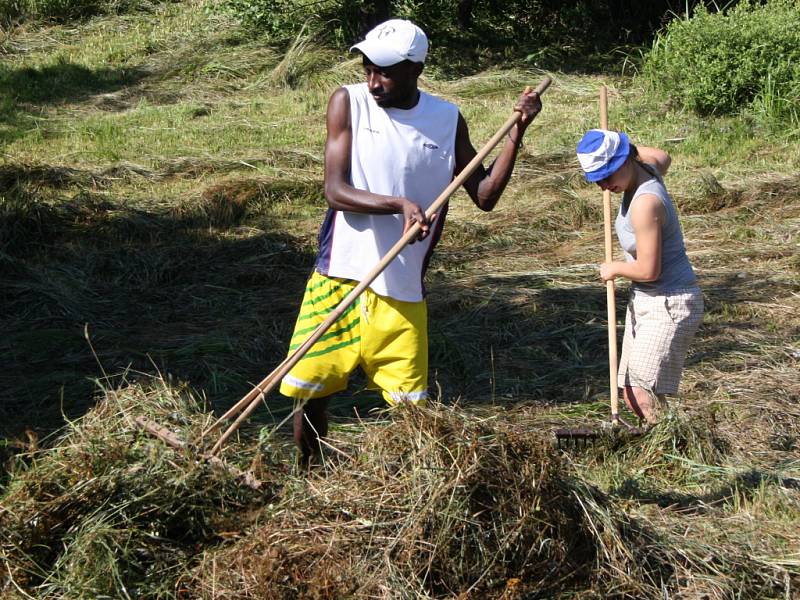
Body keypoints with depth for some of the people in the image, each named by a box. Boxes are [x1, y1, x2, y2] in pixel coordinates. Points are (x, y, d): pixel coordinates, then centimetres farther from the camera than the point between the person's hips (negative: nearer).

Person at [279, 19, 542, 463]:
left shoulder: (448, 120, 3)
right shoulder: (349, 103, -3)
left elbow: (485, 196, 7)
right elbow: (335, 190, -11)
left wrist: (517, 131, -2)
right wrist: (398, 204, -27)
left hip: (402, 291, 1)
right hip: (338, 279, -1)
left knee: (411, 404, 1)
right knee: (308, 391, 4)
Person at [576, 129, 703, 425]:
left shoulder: (645, 202, -25)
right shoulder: (647, 167, 3)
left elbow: (648, 270, -24)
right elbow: (663, 157, 29)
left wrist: (614, 268, -6)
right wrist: (618, 147, 25)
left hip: (669, 305, -10)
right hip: (644, 302, 10)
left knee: (643, 396, -19)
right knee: (631, 393, 6)